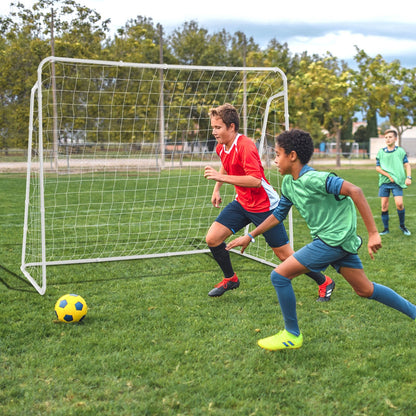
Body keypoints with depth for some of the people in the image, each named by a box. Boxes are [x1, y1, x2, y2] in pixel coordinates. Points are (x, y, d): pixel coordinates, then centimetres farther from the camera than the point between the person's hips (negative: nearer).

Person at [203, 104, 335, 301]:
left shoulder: (245, 146, -24)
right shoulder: (221, 147, 3)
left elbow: (255, 180, -34)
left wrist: (221, 177, -33)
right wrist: (217, 189, 22)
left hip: (264, 207, -8)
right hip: (242, 203, 8)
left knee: (285, 255, -1)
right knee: (212, 238, -3)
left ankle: (325, 282, 17)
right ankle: (230, 279, 20)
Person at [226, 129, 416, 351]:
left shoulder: (313, 179, -21)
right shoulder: (288, 182, 7)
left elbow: (354, 191, -28)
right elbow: (278, 214, 20)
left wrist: (373, 233, -28)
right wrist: (249, 236, 19)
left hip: (335, 239, -9)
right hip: (332, 240, 9)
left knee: (279, 275, -8)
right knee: (365, 290, 16)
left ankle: (292, 335, 5)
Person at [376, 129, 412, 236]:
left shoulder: (400, 151, 4)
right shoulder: (381, 152, 6)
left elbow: (407, 165, 6)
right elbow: (377, 167, 4)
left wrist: (409, 177, -8)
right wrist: (389, 176, -7)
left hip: (397, 182, -2)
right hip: (384, 182, 2)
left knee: (399, 204, -14)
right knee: (384, 206, 0)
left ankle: (402, 225, 8)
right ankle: (386, 229, 12)